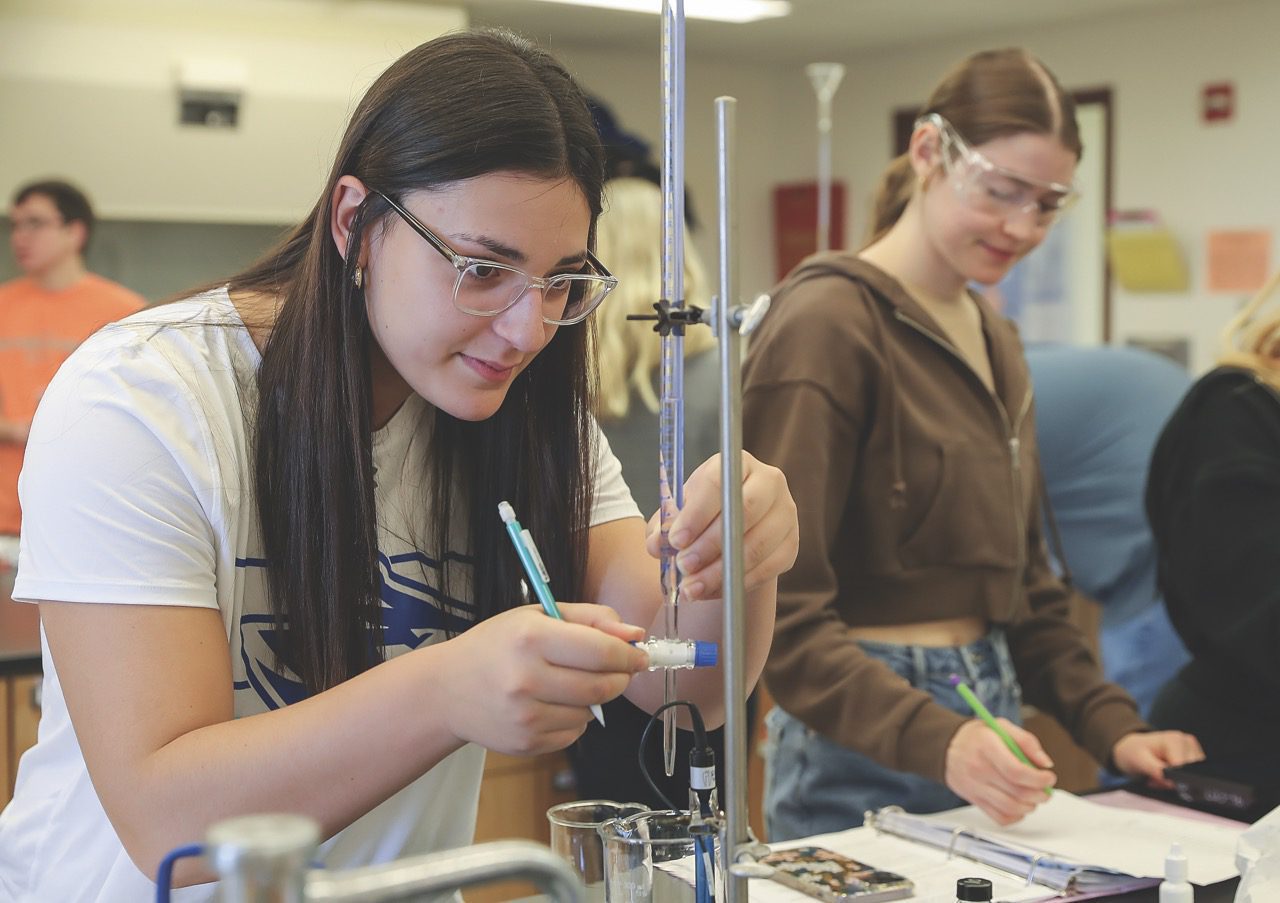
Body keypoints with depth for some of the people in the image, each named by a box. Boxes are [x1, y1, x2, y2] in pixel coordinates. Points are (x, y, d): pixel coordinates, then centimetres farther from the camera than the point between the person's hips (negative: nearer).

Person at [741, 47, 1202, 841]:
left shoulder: (995, 341, 13)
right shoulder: (828, 323, -14)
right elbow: (782, 611, -20)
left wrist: (1111, 725, 4)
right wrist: (933, 739, -32)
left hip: (985, 719, 8)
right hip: (868, 754, -8)